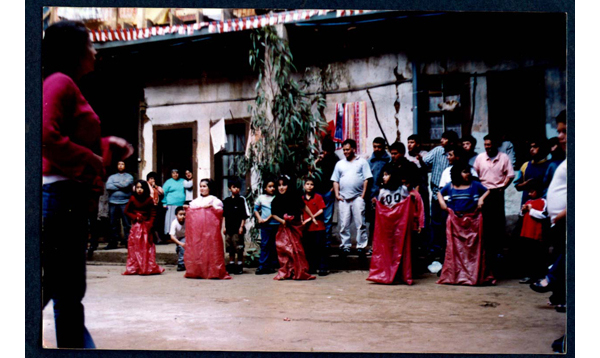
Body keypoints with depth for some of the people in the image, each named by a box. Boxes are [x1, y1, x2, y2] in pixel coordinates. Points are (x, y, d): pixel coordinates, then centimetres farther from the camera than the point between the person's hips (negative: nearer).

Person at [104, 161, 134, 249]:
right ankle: (113, 242, 11)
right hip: (113, 202, 3)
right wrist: (121, 186, -4)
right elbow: (108, 187, -1)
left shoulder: (129, 176, 11)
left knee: (127, 223, -7)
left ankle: (127, 241, -4)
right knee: (113, 224, 5)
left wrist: (115, 184, 2)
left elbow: (126, 184, -10)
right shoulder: (112, 177, 18)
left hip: (125, 202, -3)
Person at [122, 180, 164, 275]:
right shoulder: (133, 199, 3)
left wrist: (149, 225, -12)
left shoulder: (149, 200, 0)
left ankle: (148, 268, 1)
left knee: (147, 247, -1)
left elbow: (153, 214, -1)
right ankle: (134, 268, 3)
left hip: (146, 226, -1)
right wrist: (135, 217, -5)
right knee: (135, 247, -1)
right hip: (136, 226, 1)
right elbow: (126, 211, 10)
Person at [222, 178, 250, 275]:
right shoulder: (226, 201, 10)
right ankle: (231, 265, 21)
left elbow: (244, 215, -2)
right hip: (229, 228, 4)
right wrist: (224, 227, 7)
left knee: (239, 249, -1)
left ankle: (240, 266, 6)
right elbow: (223, 215, 13)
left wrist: (241, 226, -8)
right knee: (230, 249, 11)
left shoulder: (241, 200, -1)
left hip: (238, 228, -4)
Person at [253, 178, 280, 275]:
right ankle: (263, 266, 1)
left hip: (276, 224, -1)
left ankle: (274, 265, 11)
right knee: (265, 245, 0)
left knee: (274, 245, 3)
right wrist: (259, 219, 2)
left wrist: (267, 219, -12)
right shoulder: (261, 197, 10)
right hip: (265, 225, 1)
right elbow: (256, 209, 17)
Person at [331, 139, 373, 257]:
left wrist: (363, 195, -5)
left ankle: (361, 247, 0)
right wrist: (337, 194, 4)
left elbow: (366, 180, 3)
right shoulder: (340, 164, 18)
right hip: (343, 199, 3)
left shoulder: (362, 162, 8)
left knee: (360, 224, -4)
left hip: (357, 198, -3)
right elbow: (335, 181, 17)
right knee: (344, 224, 2)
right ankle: (345, 246, 10)